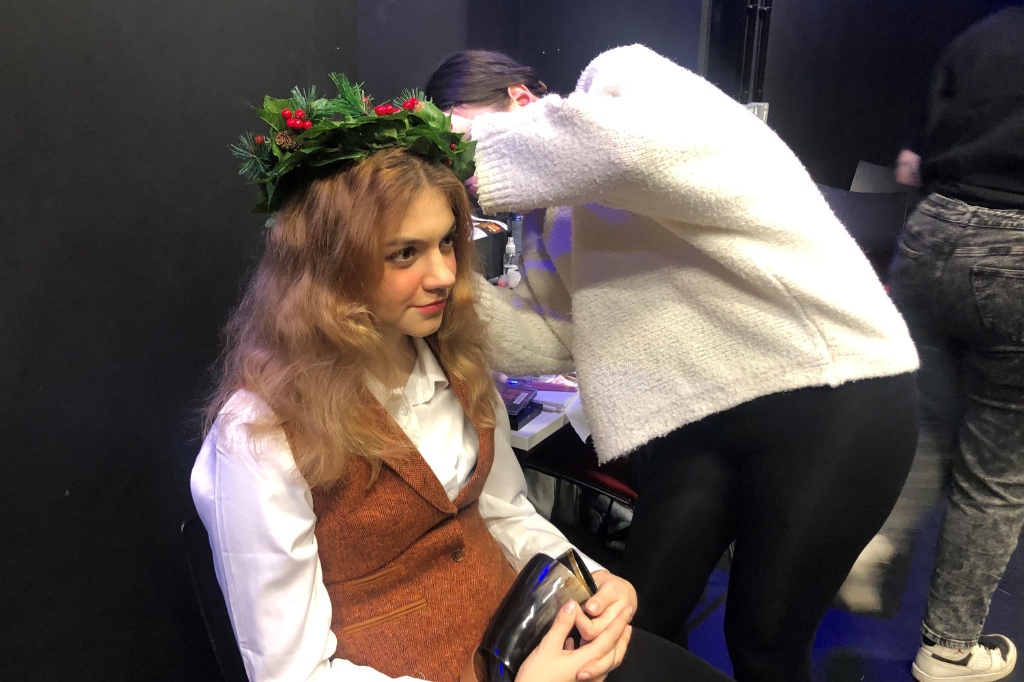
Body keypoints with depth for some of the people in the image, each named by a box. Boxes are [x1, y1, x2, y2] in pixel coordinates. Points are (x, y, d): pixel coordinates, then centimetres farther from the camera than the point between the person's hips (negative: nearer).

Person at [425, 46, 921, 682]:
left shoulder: (630, 79, -10)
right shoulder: (554, 217, 11)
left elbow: (624, 138, -34)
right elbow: (549, 336, 8)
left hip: (837, 395, -7)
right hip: (701, 415, 7)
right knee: (638, 628, 10)